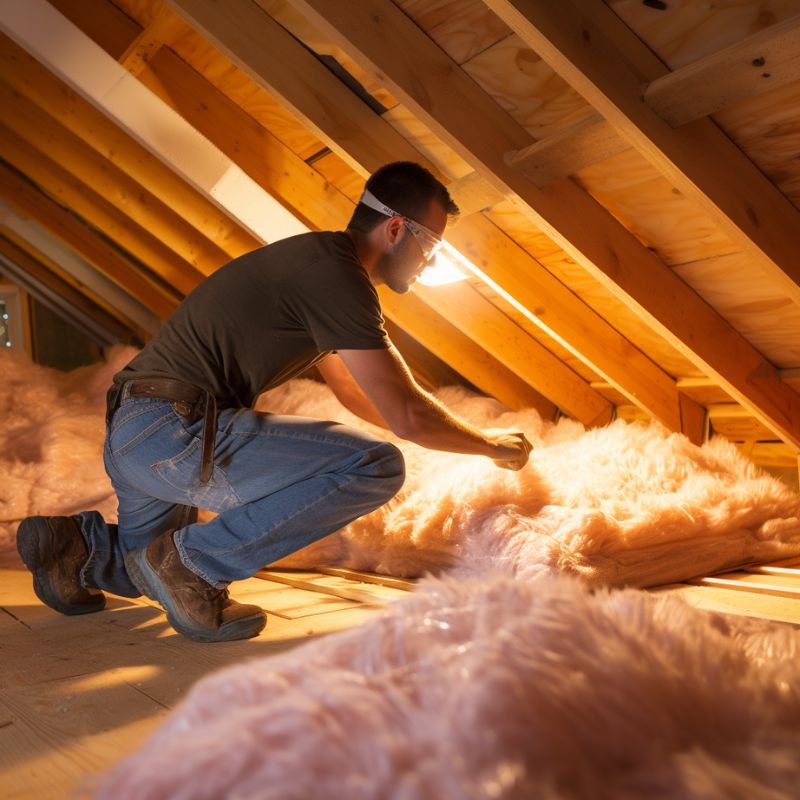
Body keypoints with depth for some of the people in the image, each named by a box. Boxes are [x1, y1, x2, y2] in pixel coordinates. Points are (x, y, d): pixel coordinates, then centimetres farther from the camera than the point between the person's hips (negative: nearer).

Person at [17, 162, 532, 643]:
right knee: (375, 466, -18)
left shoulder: (316, 259, 18)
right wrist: (490, 444, 3)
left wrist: (460, 437, 31)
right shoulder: (338, 274, -14)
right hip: (175, 430, -11)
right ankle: (190, 564, -10)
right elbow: (407, 415, -16)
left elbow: (353, 391, 29)